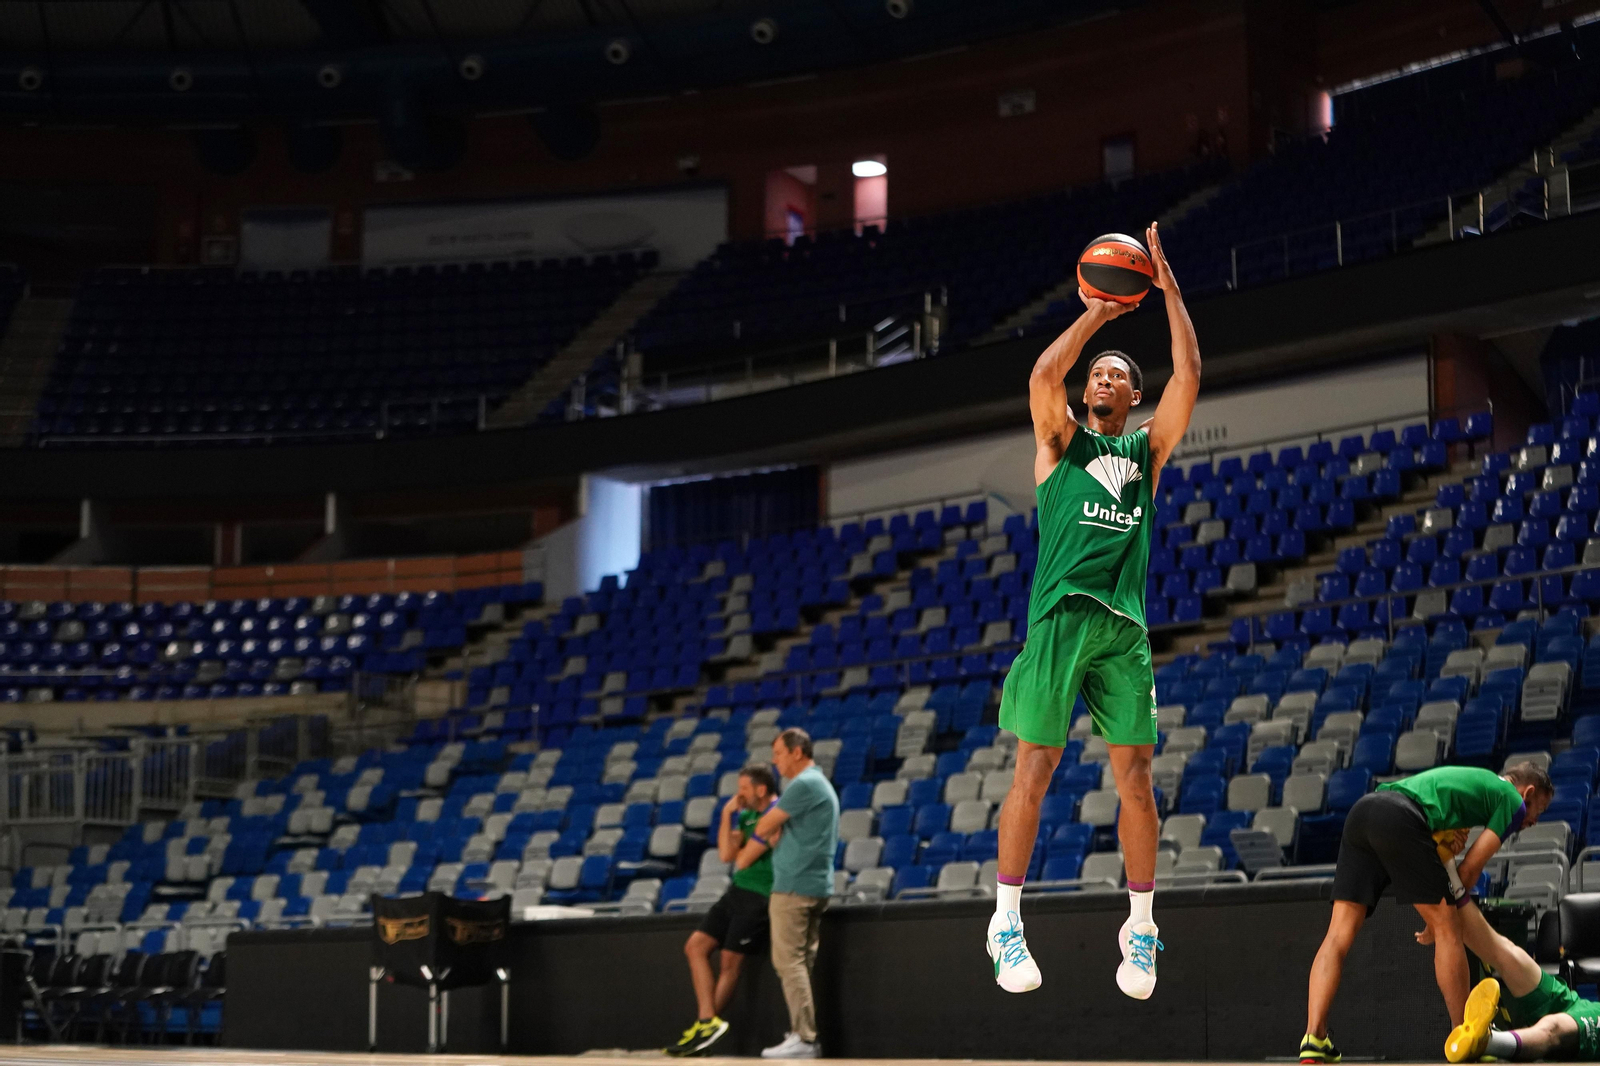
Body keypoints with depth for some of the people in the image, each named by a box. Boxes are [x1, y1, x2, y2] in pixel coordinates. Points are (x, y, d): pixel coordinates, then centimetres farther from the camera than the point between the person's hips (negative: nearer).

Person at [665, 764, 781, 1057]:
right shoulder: (745, 816, 15)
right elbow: (726, 854, 7)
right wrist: (727, 814, 6)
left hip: (759, 897, -9)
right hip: (737, 891, 9)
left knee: (730, 961, -7)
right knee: (696, 945, 1)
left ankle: (706, 1025, 0)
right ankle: (708, 1021, -4)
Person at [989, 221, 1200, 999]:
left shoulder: (1148, 448, 19)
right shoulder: (1060, 441, 14)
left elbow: (1189, 374, 8)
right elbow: (1042, 376, -6)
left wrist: (1168, 288, 6)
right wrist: (1094, 317, -2)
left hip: (1125, 623, 2)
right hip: (1060, 615, -2)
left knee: (1134, 777, 0)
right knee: (1034, 769, -5)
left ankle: (1140, 928, 10)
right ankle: (1006, 921, 2)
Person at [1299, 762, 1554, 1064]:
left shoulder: (1474, 780, 38)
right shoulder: (1513, 801, 15)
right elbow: (1470, 867, 9)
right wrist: (1445, 914, 19)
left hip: (1362, 809, 8)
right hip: (1400, 820, -8)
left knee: (1339, 934, 2)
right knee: (1447, 929, 3)